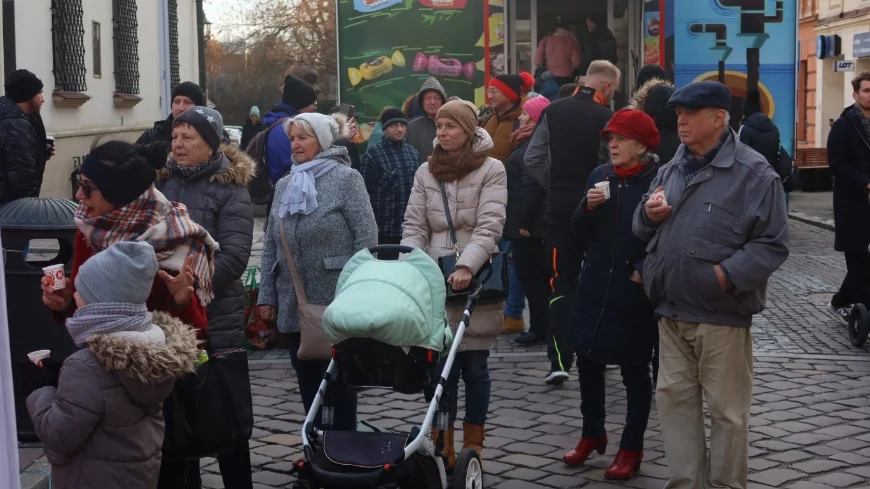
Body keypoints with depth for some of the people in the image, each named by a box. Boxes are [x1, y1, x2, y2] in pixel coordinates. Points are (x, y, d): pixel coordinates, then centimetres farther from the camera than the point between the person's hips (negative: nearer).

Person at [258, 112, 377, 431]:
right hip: (293, 308, 6)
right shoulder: (284, 185, 13)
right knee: (308, 382, 12)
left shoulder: (346, 179, -5)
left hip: (336, 305, -6)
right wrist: (267, 295, 8)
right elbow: (270, 246, 14)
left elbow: (367, 238, -10)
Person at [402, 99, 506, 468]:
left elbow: (489, 226, -12)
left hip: (476, 280, -3)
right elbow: (414, 227, 6)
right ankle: (443, 446, 10)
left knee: (473, 365, 3)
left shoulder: (491, 169, -1)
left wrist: (466, 266, -25)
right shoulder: (425, 172, 11)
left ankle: (472, 447, 13)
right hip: (435, 280, 3)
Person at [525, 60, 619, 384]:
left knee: (562, 283, 4)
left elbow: (532, 160, 1)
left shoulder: (553, 112, 0)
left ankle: (560, 361, -6)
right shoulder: (606, 117, -11)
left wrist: (553, 185, 11)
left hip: (559, 207, 2)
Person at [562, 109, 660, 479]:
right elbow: (580, 230, 8)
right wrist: (588, 207, -11)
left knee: (635, 370, 6)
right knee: (587, 360, 11)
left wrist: (645, 270, -19)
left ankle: (632, 447, 18)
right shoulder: (599, 175, 6)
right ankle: (592, 434, 29)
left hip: (635, 292, -5)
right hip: (594, 285, 5)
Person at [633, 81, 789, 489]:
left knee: (726, 409, 3)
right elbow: (643, 231, 21)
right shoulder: (672, 169, 13)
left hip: (721, 314, -6)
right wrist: (648, 214, -2)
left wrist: (727, 275, -20)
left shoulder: (753, 173, -8)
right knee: (674, 398, 12)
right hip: (671, 310, 7)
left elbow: (772, 244, -10)